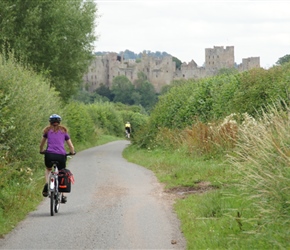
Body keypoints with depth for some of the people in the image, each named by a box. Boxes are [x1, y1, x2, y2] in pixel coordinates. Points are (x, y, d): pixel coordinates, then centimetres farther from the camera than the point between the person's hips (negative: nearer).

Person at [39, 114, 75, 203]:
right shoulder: (63, 131, 18)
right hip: (61, 155, 0)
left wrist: (41, 151, 45)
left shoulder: (47, 130, 16)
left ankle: (47, 184, 3)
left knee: (48, 169, 30)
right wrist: (72, 152, 37)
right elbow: (71, 146, 18)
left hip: (49, 154, 0)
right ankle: (62, 196, 13)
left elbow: (42, 144, 26)